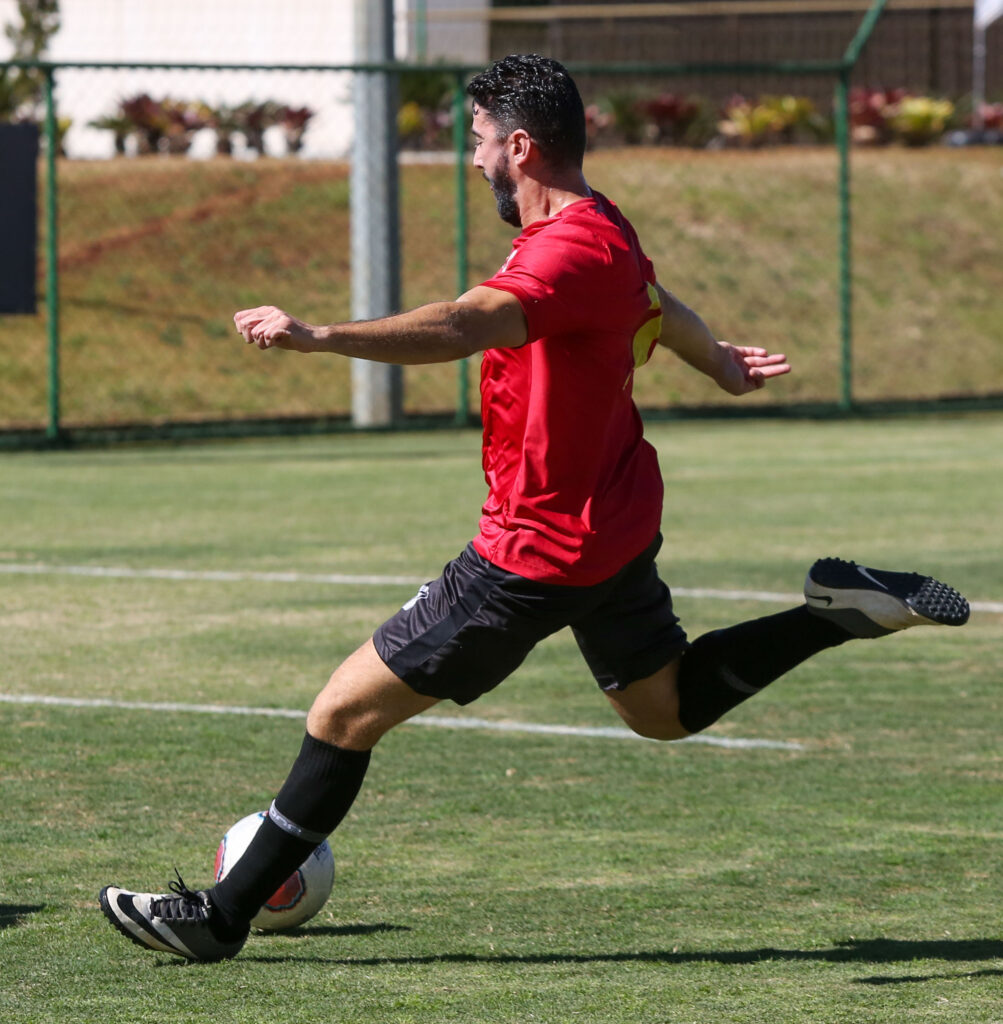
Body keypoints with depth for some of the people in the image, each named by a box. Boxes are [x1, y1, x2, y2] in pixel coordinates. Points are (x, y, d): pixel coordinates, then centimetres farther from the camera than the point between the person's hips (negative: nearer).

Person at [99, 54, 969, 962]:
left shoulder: (569, 249, -27)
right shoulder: (598, 230, 5)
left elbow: (461, 327, -45)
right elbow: (653, 304, 27)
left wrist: (317, 337, -55)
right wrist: (717, 361, 45)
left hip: (541, 550, -10)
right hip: (617, 520, 10)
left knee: (347, 710, -4)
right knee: (665, 707, 29)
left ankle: (223, 917, 1)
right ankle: (843, 608, 17)